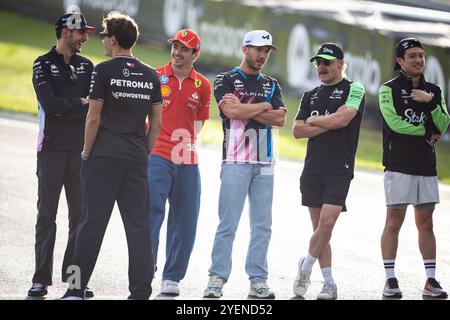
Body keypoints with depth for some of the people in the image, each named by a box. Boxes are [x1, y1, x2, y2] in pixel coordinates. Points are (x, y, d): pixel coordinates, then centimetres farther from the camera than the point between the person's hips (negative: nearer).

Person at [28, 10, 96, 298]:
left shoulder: (86, 66, 14)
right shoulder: (43, 64, 1)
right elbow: (50, 105, -13)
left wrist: (63, 108, -11)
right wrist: (80, 103, -5)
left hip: (81, 150, 4)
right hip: (52, 149, -4)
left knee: (81, 215, 1)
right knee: (47, 214, -3)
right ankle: (41, 279, -2)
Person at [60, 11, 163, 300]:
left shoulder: (104, 71, -6)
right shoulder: (150, 75, 9)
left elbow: (94, 117, -9)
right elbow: (157, 122, 9)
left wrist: (87, 152, 0)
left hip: (104, 156, -4)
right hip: (137, 158, 4)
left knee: (93, 221, -2)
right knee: (139, 224, 4)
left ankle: (77, 289, -1)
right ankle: (141, 292, 3)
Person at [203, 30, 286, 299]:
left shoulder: (272, 85, 18)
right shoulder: (226, 80, 5)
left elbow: (280, 118, 1)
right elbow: (231, 111, -13)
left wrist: (244, 109, -7)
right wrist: (264, 107, -2)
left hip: (265, 163, 4)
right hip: (236, 161, -4)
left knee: (263, 225, 2)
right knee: (228, 224, -8)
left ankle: (258, 281, 6)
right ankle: (217, 278, -4)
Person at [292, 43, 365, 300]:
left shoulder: (354, 90, 1)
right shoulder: (311, 95, 17)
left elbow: (342, 118, -15)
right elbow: (298, 130, 8)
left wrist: (314, 120, -1)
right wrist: (328, 124, -4)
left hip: (340, 170, -5)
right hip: (313, 169, 5)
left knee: (327, 222, -16)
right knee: (319, 226, 4)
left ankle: (306, 267, 3)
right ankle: (329, 284, 7)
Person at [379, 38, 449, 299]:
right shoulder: (389, 89, 1)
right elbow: (395, 122, -11)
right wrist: (427, 133, -3)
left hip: (427, 166, 4)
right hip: (399, 166, -4)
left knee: (426, 223, 5)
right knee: (394, 221, -5)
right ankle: (390, 280, -2)